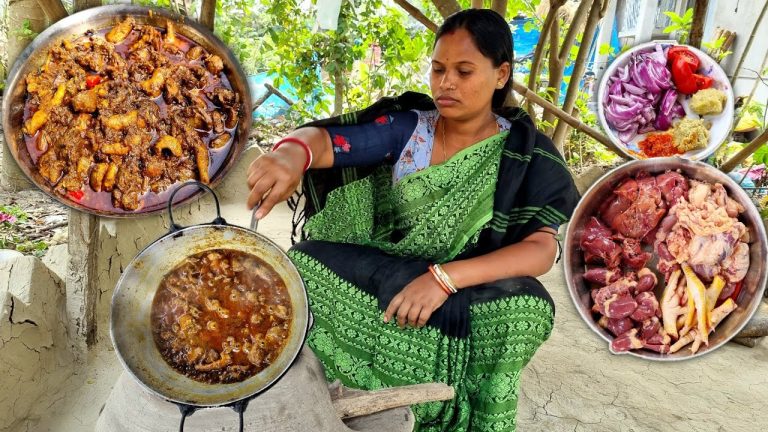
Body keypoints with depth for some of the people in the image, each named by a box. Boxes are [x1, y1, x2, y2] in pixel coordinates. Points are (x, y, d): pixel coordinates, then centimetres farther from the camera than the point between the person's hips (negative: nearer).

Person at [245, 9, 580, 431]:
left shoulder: (527, 155, -3)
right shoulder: (407, 125, 0)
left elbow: (541, 250, -13)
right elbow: (324, 139, -12)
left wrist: (444, 277, -29)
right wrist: (293, 152, -39)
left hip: (464, 298, 0)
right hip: (377, 277, 1)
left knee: (525, 306, -32)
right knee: (307, 269, -27)